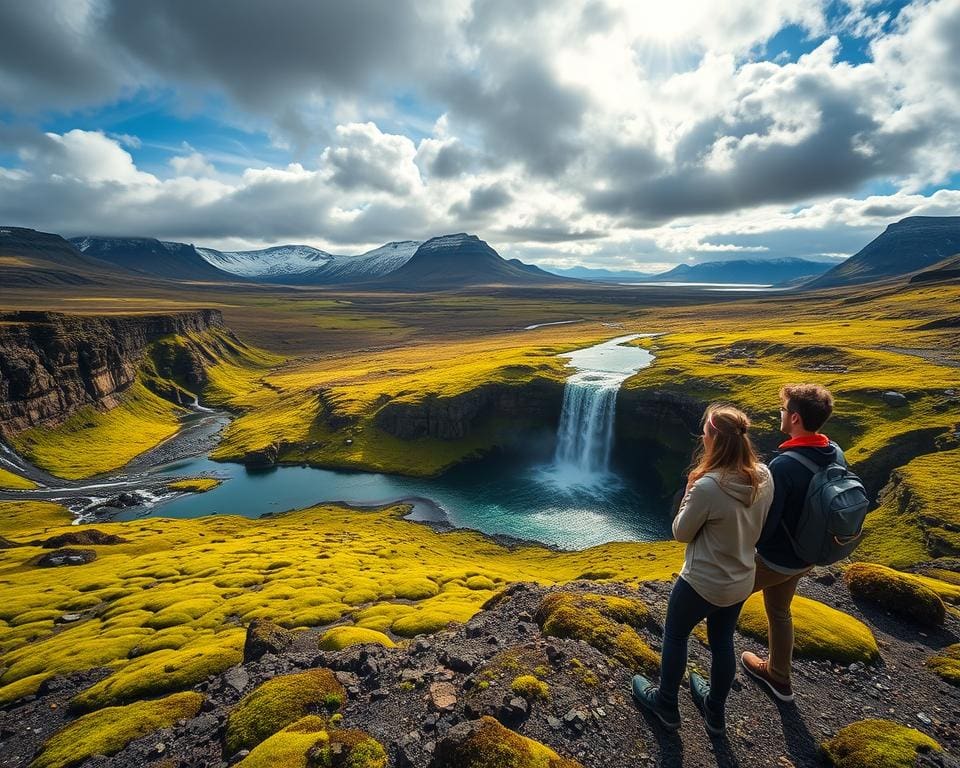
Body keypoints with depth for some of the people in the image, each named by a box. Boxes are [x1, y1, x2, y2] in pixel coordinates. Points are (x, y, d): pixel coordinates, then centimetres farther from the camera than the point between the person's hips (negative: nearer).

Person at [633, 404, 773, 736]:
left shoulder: (708, 486, -33)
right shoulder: (764, 476, -11)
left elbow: (681, 533, -16)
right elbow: (755, 526, 5)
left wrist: (689, 491, -10)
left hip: (702, 583, -6)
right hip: (741, 582, 6)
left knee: (674, 636, 19)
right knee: (722, 642, 25)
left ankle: (666, 705, 40)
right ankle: (715, 712, 47)